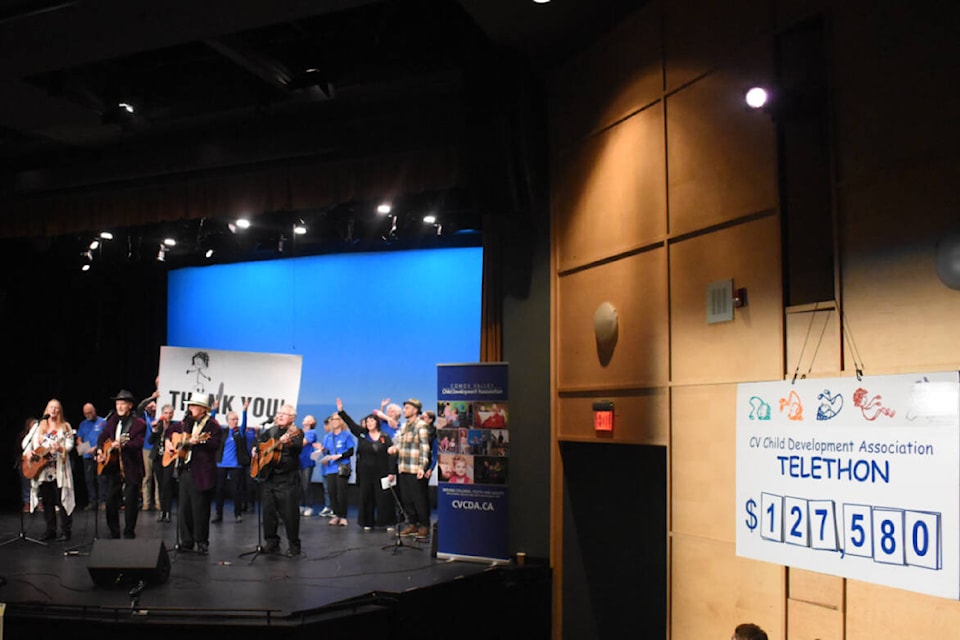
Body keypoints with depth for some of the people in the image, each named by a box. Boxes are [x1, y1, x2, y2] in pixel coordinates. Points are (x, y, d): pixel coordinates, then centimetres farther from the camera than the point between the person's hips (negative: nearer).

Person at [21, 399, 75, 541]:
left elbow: (70, 444, -3)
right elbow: (26, 441, 10)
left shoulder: (65, 427, 5)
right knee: (47, 501, 8)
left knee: (61, 500, -6)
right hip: (41, 469, 4)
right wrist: (28, 451, -9)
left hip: (59, 469, -4)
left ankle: (65, 531, -3)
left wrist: (61, 448, -24)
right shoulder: (38, 426, 13)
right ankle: (50, 530, 16)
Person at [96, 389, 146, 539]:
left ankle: (129, 533, 10)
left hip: (131, 469, -6)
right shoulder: (112, 421, 12)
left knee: (130, 503, -1)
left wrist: (123, 444, -35)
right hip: (113, 467, 6)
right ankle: (114, 533, 21)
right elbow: (102, 437, 25)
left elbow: (138, 443, -19)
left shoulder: (139, 423, -7)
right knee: (111, 500, 9)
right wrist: (100, 450, 8)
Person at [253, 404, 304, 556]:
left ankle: (294, 546, 5)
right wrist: (255, 449, 13)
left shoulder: (295, 432, -5)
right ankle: (272, 543, 20)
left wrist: (288, 442, -46)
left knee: (289, 513, -6)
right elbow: (260, 440, 33)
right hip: (269, 476, 7)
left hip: (287, 479, -6)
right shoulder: (271, 431, 14)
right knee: (268, 511, 9)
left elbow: (298, 447, -25)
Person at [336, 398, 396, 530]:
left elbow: (390, 455, -4)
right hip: (365, 472, 3)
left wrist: (391, 472, -12)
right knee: (366, 497, 6)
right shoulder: (362, 435, 8)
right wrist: (341, 411, -10)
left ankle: (386, 522, 6)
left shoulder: (385, 438, 0)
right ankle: (368, 523, 15)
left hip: (381, 472, -3)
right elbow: (351, 423, 1)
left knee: (383, 498, -2)